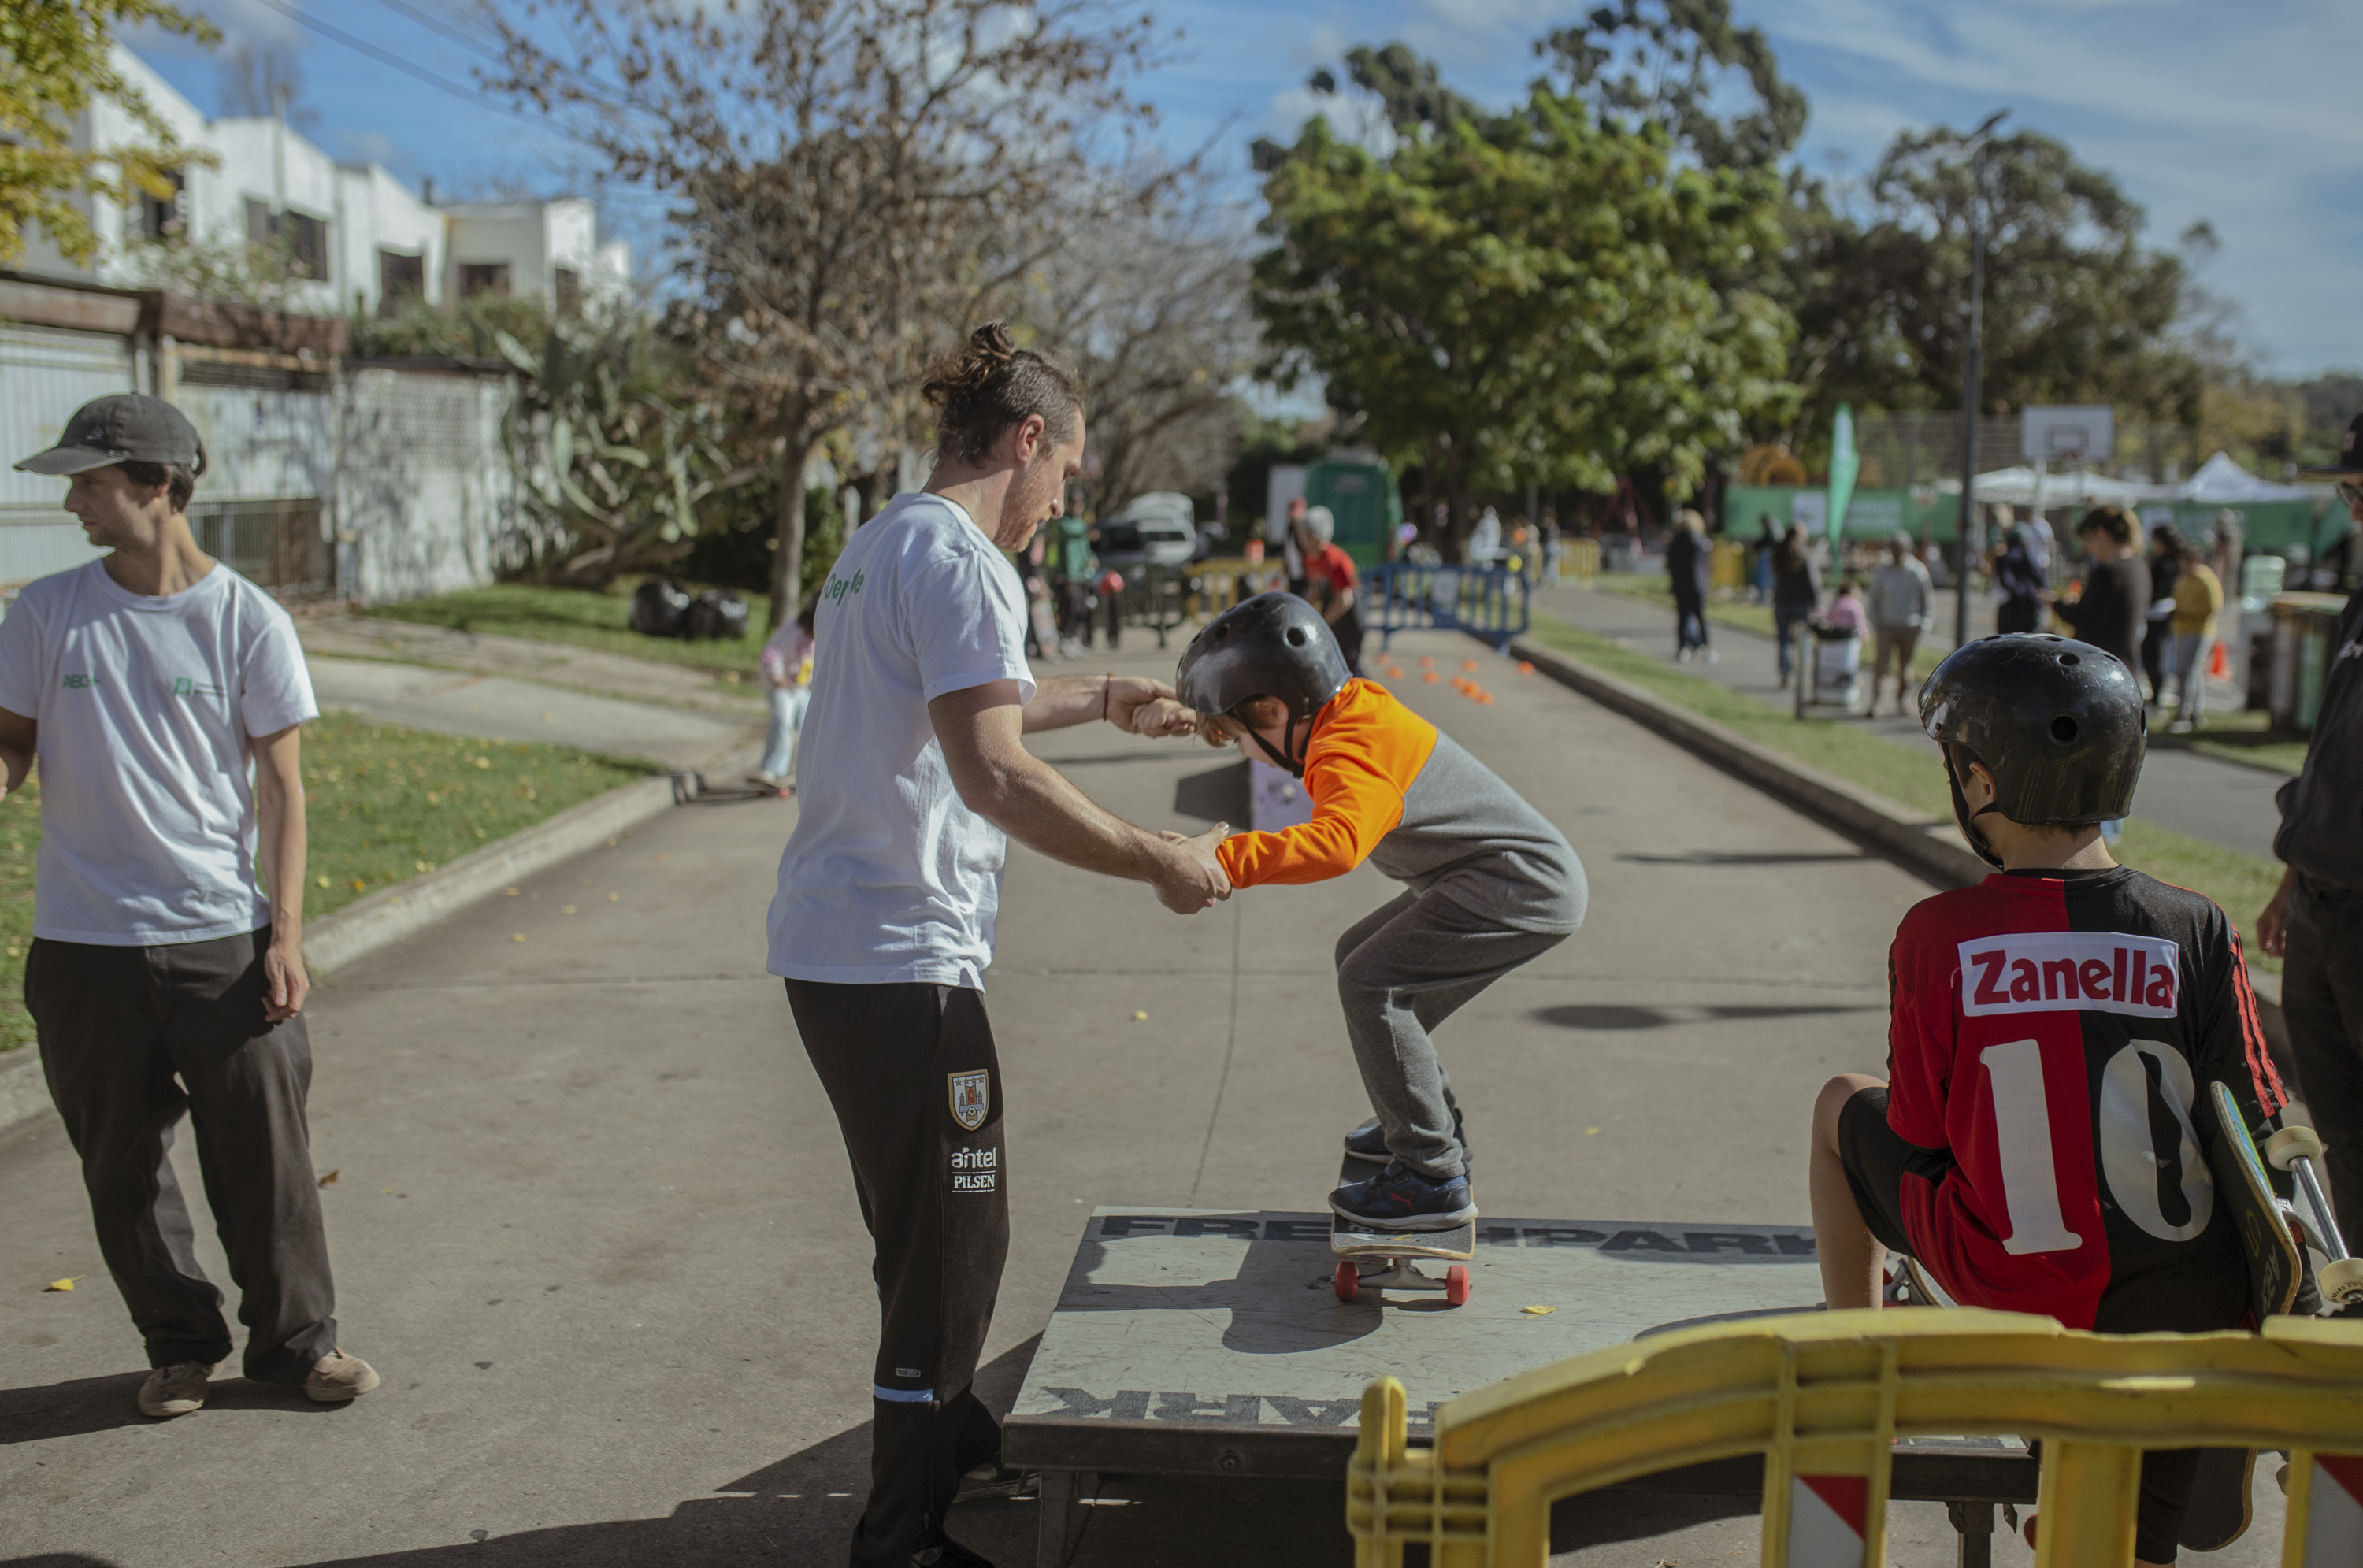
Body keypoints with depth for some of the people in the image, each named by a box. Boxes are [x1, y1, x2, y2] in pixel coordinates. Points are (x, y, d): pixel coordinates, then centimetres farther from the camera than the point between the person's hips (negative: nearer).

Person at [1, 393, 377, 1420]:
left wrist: (284, 933, -5)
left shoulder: (248, 621, -3)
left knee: (264, 1152, 4)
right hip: (84, 945, 2)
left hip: (223, 935, -2)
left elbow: (280, 784, 0)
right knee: (121, 1163, 10)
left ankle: (295, 1338, 21)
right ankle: (180, 1344, 27)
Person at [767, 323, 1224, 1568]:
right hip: (902, 960, -10)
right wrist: (1158, 859, -18)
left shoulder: (879, 544, 15)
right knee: (949, 1253, 3)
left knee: (927, 1237, 26)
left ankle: (949, 1439, 44)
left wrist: (1100, 699, 40)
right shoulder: (958, 561, -16)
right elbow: (996, 777, -26)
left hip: (830, 948, 10)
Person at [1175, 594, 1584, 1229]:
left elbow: (1336, 843, -46)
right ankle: (1429, 1125, 31)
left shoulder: (1347, 756, -26)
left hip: (1525, 890, -11)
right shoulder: (1353, 704, 4)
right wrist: (1204, 707, 17)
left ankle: (1433, 1179, -9)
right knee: (1360, 956, 18)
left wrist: (1223, 860, -52)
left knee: (1371, 984, -17)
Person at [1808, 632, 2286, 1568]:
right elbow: (2250, 1130, 0)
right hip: (2182, 1312, 2)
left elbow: (1919, 1131, -3)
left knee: (1842, 1104, 24)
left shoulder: (1937, 933, -10)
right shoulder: (2196, 932, -6)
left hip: (2006, 1292, -1)